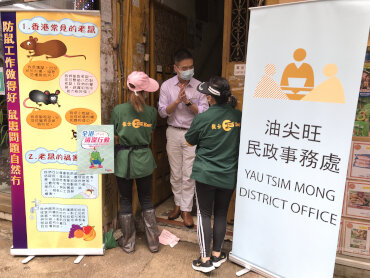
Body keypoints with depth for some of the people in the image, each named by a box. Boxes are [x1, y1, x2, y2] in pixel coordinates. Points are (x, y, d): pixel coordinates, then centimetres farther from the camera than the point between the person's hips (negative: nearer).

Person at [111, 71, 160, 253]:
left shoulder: (118, 110, -10)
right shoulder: (151, 111, -6)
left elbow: (113, 133, 1)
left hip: (123, 159, -1)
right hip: (144, 159, 1)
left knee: (125, 200, 14)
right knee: (146, 199, 16)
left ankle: (128, 243, 26)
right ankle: (153, 241, 24)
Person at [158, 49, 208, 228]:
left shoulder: (199, 86, -4)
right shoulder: (167, 86, 0)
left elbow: (204, 112, -8)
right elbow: (162, 111, -4)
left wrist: (188, 102, -20)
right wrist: (177, 101, -18)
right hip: (173, 133, 2)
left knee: (188, 175, 1)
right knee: (175, 173, 12)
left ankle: (186, 209, 15)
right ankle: (178, 204, 30)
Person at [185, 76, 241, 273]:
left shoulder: (203, 119, -15)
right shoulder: (238, 116, -5)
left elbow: (189, 141, 0)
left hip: (205, 174, -3)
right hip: (229, 175, 4)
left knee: (204, 214, 8)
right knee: (221, 214, 16)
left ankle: (205, 260, 14)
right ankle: (217, 255, 30)